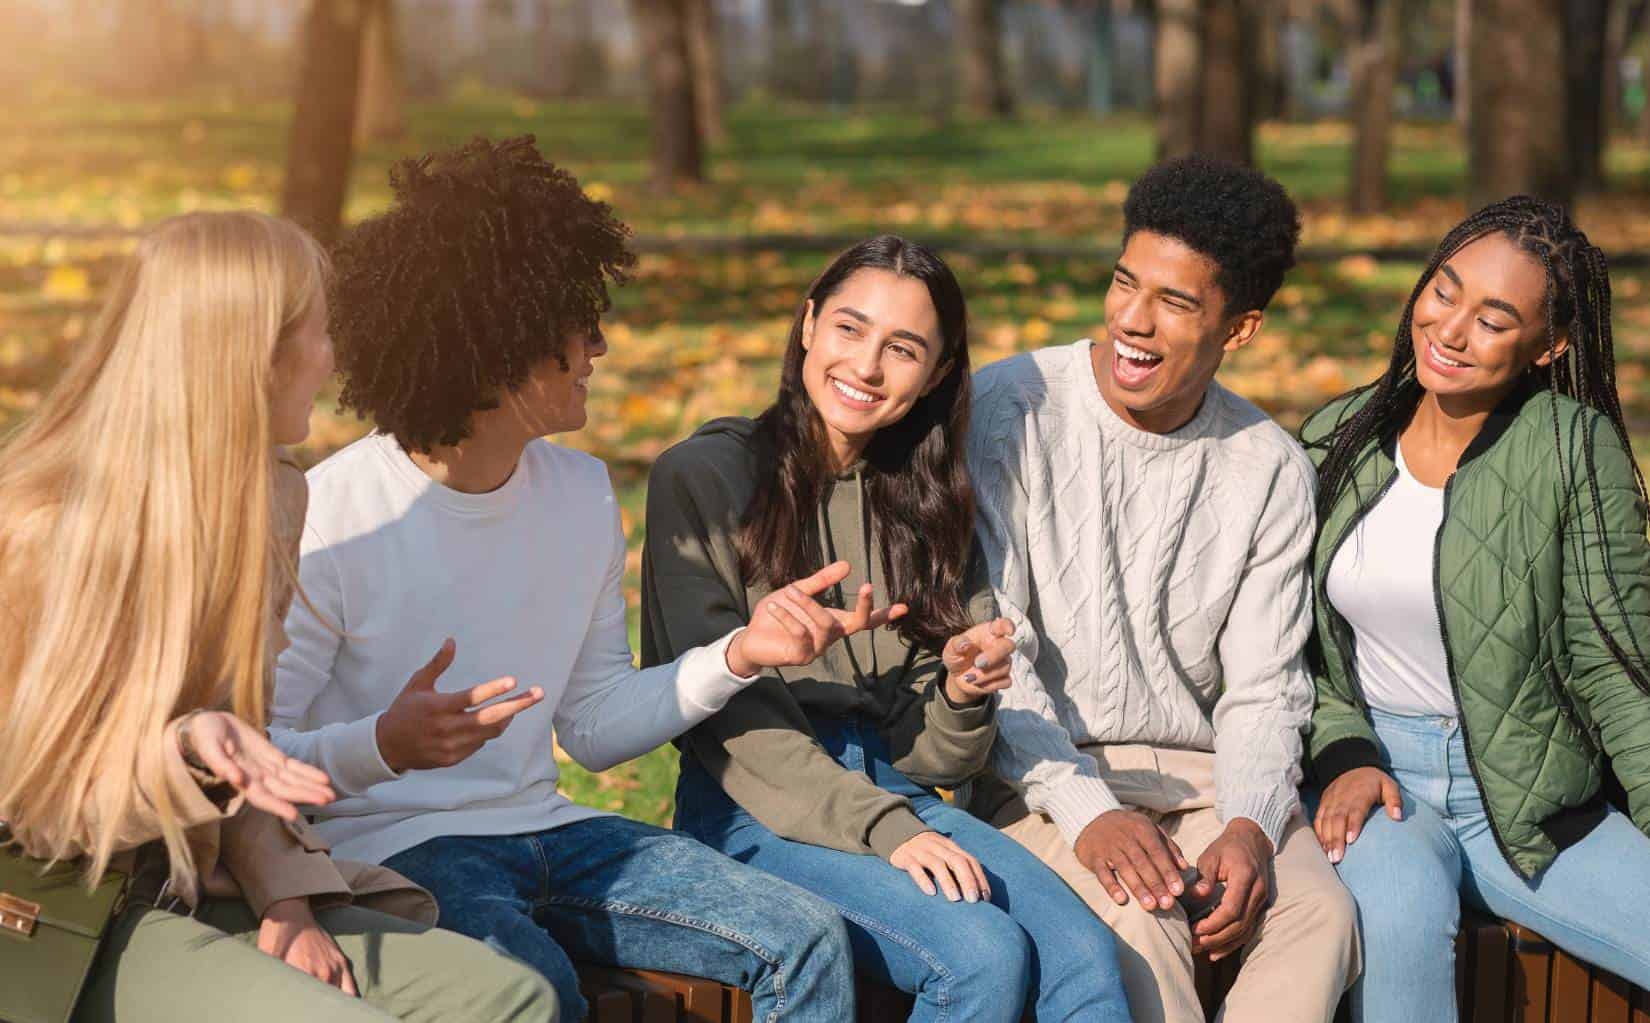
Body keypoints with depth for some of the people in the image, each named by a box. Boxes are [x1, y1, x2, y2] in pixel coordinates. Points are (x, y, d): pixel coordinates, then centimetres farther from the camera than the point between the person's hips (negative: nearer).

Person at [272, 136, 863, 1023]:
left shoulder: (582, 494, 6)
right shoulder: (330, 517, -15)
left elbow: (594, 728, 11)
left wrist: (738, 656, -2)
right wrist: (385, 746, -34)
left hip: (543, 831, 6)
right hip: (390, 848, -6)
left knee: (806, 941, -9)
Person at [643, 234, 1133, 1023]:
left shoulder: (922, 503, 15)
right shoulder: (706, 476, -2)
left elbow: (927, 755, 13)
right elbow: (725, 715, -8)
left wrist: (964, 695, -11)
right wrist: (879, 829, -17)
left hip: (893, 798, 5)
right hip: (758, 810, -5)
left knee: (1085, 954, -22)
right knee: (985, 954, -28)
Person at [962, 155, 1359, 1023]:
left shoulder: (1270, 471, 3)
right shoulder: (1009, 412, -8)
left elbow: (1262, 690, 5)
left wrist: (1250, 825, -16)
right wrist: (1086, 812, -22)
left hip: (1198, 776, 3)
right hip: (1038, 773, -3)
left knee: (1319, 912, -25)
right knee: (1138, 919, -33)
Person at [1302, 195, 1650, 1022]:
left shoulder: (1573, 449, -6)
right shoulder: (1338, 439, 5)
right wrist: (1344, 753, -6)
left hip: (1530, 798, -1)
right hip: (1377, 770, 1)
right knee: (1398, 911, -32)